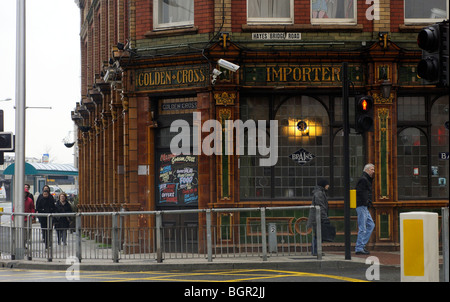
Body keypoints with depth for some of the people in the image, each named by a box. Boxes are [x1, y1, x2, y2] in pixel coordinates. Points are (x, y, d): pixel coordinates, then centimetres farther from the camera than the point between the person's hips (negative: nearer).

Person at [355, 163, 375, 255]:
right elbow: (360, 192, -21)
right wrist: (366, 202, -17)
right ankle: (359, 248, -6)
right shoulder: (363, 179, -13)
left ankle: (362, 245, 13)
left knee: (371, 225, 13)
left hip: (365, 207, 11)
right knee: (362, 228, -8)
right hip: (362, 206, -11)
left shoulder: (367, 179, 20)